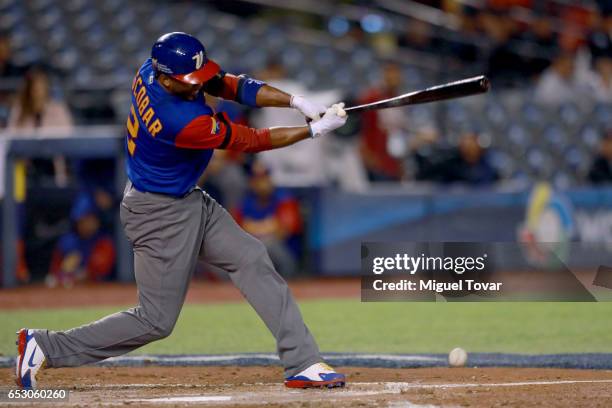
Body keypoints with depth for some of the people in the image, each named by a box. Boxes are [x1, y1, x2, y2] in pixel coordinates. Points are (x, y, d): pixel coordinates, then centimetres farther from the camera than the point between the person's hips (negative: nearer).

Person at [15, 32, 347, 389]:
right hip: (160, 215, -10)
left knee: (253, 260, 3)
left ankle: (303, 363, 3)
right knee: (156, 321, 0)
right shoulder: (183, 122, -34)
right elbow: (250, 141, -21)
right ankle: (45, 347, 7)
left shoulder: (153, 69, -11)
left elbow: (235, 86, -7)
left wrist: (297, 102, -19)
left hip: (190, 202, 10)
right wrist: (315, 130, -14)